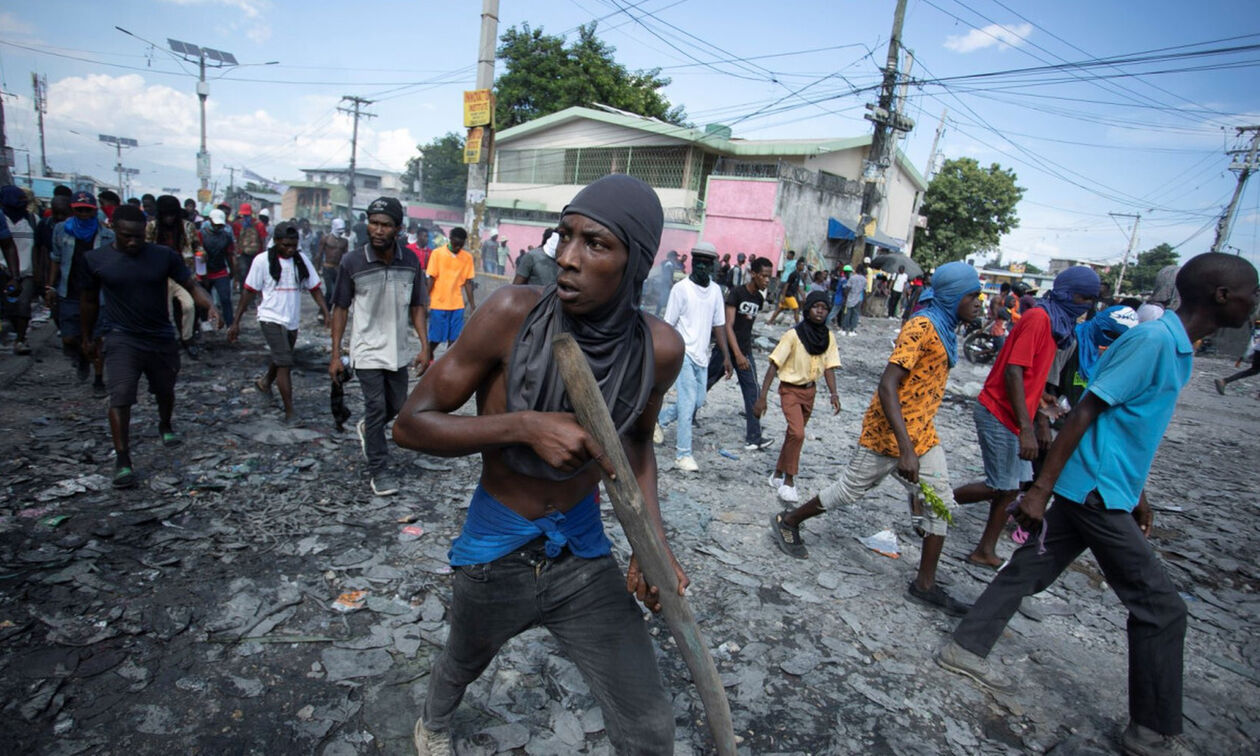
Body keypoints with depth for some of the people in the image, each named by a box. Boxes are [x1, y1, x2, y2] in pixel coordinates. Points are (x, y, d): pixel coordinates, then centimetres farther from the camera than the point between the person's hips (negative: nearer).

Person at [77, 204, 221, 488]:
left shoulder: (164, 256, -7)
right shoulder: (95, 260, -6)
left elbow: (191, 286, -7)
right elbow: (89, 301, 7)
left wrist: (210, 305, -28)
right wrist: (87, 337, 15)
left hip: (162, 338, 2)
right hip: (123, 339, -2)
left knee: (165, 391, 20)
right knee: (120, 398, -13)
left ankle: (165, 426, 48)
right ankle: (122, 460, -7)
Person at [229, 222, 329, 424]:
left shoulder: (302, 260, 3)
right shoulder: (263, 261, -7)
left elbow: (315, 288, 3)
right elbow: (249, 291, -4)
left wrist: (327, 313, -10)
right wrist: (236, 322, -3)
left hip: (292, 320, 5)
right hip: (271, 319, -5)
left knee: (280, 360, 22)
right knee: (284, 362, -13)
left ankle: (265, 382, 53)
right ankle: (290, 411, -9)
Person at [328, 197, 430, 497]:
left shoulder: (410, 261, -4)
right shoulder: (352, 261, -11)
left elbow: (416, 307, 3)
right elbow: (341, 308, -3)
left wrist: (424, 346, -5)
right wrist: (335, 354, -5)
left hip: (398, 350, 4)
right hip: (367, 350, -3)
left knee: (397, 406, 15)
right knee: (376, 407, -3)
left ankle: (366, 428, 48)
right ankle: (379, 471, 13)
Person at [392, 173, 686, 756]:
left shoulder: (657, 348, -16)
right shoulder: (514, 313, -24)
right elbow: (410, 424, -18)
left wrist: (653, 539, -7)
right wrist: (524, 426, -33)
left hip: (583, 555, 1)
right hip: (495, 553, -1)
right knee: (462, 665, 30)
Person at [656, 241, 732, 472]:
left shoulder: (715, 290, 8)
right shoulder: (681, 288, -8)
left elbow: (718, 325, 11)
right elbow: (668, 325, -6)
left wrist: (726, 356, 8)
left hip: (702, 355, 6)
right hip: (684, 353, -6)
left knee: (698, 402, 12)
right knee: (688, 403, -9)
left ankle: (659, 419, 34)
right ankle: (683, 455, 0)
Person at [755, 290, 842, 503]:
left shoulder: (828, 337, -2)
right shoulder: (793, 335, -19)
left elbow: (829, 367, 0)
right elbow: (774, 365, -18)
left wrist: (833, 393, -16)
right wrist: (762, 397, -22)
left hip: (810, 390, 6)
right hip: (791, 389, -6)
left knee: (794, 434, 14)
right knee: (797, 433, -18)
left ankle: (778, 475, 31)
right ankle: (788, 481, -2)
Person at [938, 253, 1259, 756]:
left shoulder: (1177, 348, 13)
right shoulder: (1154, 340, -17)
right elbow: (1085, 412, -21)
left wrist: (1137, 494, 25)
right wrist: (1041, 489, -22)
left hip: (1101, 491, 9)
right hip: (1096, 493, -9)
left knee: (1030, 570, 13)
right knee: (1161, 606, 2)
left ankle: (965, 648, 24)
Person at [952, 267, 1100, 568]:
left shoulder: (1053, 322, 16)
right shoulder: (1038, 318, -15)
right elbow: (1014, 371, -23)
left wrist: (1041, 424, 21)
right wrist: (1026, 428, -27)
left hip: (1012, 417, 10)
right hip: (998, 414, -10)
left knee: (1012, 486, 9)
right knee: (1003, 486, -7)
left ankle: (985, 552, 16)